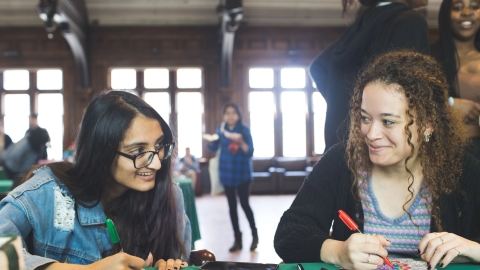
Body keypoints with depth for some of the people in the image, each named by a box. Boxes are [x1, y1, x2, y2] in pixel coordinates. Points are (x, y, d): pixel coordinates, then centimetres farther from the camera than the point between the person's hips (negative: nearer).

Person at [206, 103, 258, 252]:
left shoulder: (244, 130, -9)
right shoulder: (221, 129, 2)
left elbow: (250, 152, -12)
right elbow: (213, 147, 9)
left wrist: (241, 142, -30)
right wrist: (208, 140, -12)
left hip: (242, 173, -4)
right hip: (227, 172, 4)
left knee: (244, 203, -3)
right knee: (232, 205, 6)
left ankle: (254, 235, 17)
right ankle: (237, 239, 15)